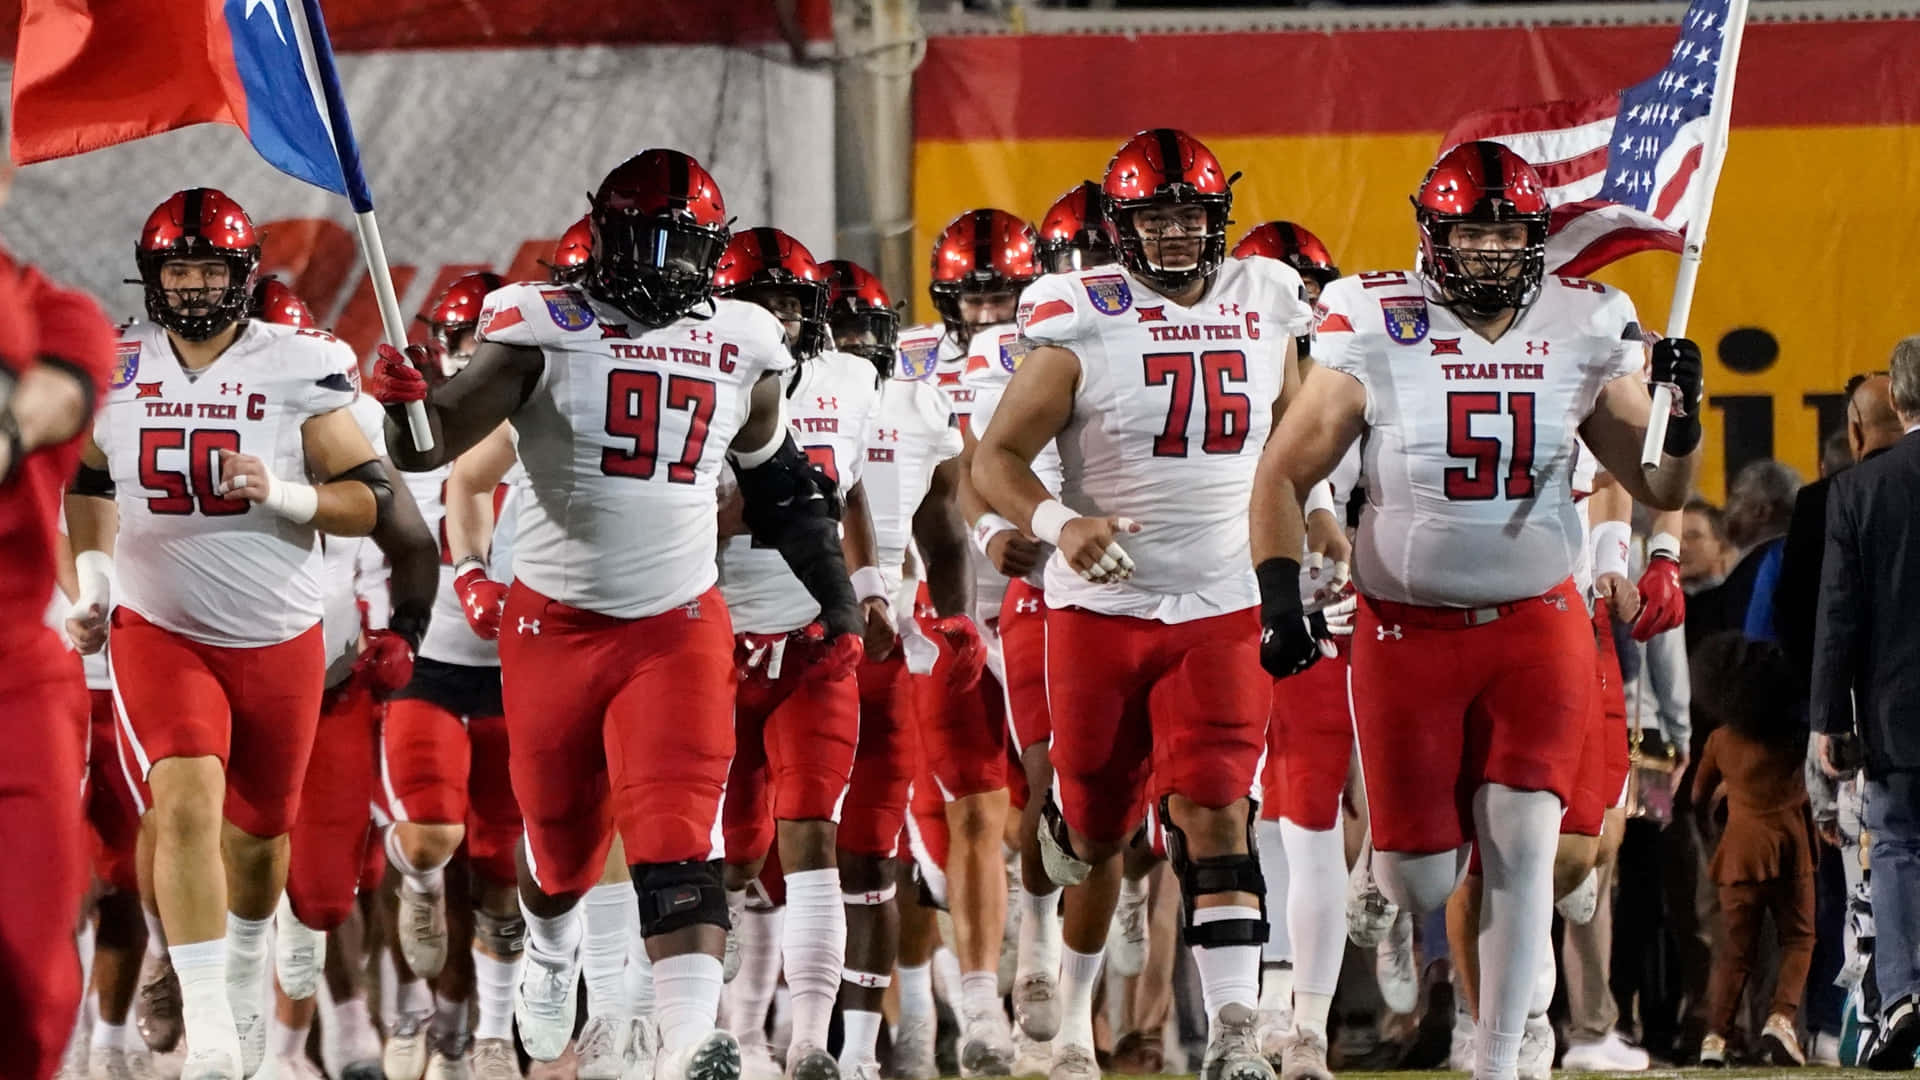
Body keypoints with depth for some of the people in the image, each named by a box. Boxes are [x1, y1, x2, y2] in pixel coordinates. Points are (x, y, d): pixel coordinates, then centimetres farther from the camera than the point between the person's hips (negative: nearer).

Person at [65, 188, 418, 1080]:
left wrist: (282, 494, -24)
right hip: (159, 631, 0)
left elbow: (374, 500, -9)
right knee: (186, 808, -20)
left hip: (278, 638, 0)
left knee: (257, 832, 14)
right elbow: (89, 482, 17)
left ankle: (245, 976, 46)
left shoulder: (296, 370, -10)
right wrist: (92, 582, 6)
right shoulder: (115, 369, -1)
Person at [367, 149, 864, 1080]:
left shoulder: (741, 348, 5)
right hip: (553, 623, -1)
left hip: (678, 627, 1)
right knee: (560, 837, 15)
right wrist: (406, 403, -36)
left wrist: (837, 602, 19)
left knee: (676, 838, -16)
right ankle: (548, 956, 49)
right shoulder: (543, 329, -7)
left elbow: (781, 484, 19)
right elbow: (431, 445, -13)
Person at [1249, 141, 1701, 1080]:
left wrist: (1681, 412, -14)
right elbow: (1284, 475, -1)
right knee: (1419, 885, 0)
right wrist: (1280, 598, -13)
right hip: (1407, 631, -1)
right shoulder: (1375, 331, -8)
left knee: (1520, 841, -15)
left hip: (1538, 624, 1)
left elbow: (1661, 490, 7)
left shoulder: (1583, 333, 0)